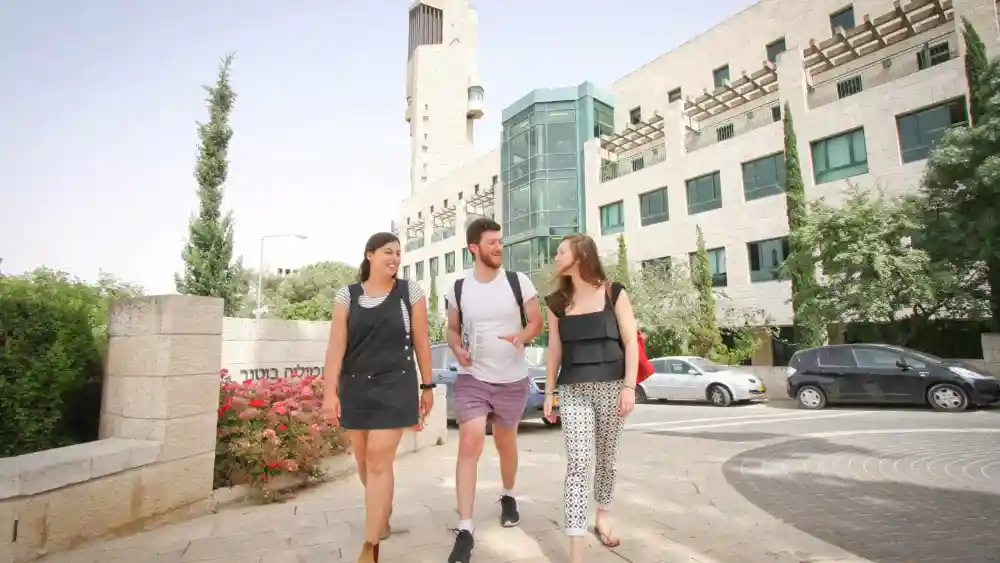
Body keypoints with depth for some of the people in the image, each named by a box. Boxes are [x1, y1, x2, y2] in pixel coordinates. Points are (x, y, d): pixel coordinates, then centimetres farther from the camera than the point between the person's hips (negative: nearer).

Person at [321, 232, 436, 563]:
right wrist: (330, 391, -8)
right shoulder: (347, 295, 3)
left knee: (379, 461, -5)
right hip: (355, 388, 3)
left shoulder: (410, 292, 0)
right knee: (364, 460, 15)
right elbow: (336, 345, -1)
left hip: (395, 386, -3)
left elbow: (421, 343, 2)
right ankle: (383, 510, 44)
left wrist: (427, 386, 3)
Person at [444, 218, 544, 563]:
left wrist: (522, 335, -23)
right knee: (469, 444, -12)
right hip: (471, 378, 0)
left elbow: (537, 321, -1)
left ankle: (508, 497, 47)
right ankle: (465, 530, -2)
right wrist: (457, 349, -11)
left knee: (506, 442, 18)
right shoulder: (458, 288, -2)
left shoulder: (518, 281, -6)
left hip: (512, 379, 1)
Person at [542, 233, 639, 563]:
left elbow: (630, 342, -3)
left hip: (610, 386, -1)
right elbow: (555, 350, 9)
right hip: (573, 390, 1)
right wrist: (549, 392, 7)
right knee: (578, 464, -7)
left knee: (607, 458, 14)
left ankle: (603, 517, 38)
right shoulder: (558, 301, 8)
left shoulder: (614, 293, 0)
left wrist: (629, 387, -10)